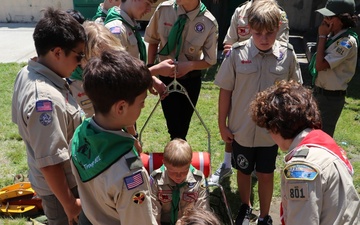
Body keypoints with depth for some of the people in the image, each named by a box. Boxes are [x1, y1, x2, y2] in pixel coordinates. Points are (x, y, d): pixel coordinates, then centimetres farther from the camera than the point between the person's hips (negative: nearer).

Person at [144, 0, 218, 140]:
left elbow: (210, 61, -8)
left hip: (190, 80, 0)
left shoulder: (209, 23, -19)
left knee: (182, 128, 17)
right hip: (166, 77, 1)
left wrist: (190, 65, -27)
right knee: (174, 129, 6)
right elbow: (152, 40, 2)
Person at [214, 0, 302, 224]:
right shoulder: (237, 53, -14)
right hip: (242, 129, 0)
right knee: (244, 171, 19)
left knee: (266, 174, 15)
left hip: (271, 130, 0)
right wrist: (222, 125, -2)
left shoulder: (287, 54, -10)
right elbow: (225, 91, -5)